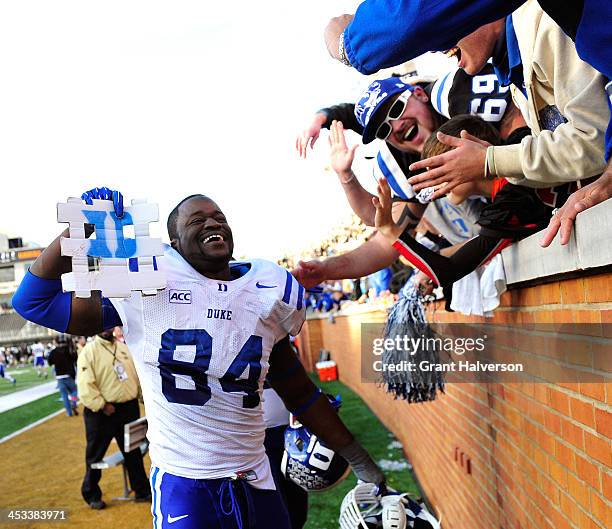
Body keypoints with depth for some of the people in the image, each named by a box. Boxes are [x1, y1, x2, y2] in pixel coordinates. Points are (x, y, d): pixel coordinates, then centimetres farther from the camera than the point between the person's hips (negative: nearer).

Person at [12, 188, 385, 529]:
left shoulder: (269, 291, 3)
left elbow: (299, 393, 11)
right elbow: (34, 302, -3)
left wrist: (358, 459, 14)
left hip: (255, 479, 4)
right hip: (183, 484, -3)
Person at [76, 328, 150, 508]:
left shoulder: (124, 348, 10)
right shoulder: (89, 351, -10)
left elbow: (136, 375, 15)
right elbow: (85, 385, -16)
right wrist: (102, 405, -19)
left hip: (129, 409, 6)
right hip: (101, 412, -5)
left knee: (134, 452, 14)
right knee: (95, 455, 7)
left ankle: (142, 491, 26)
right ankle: (92, 495, 24)